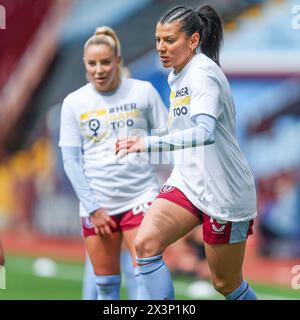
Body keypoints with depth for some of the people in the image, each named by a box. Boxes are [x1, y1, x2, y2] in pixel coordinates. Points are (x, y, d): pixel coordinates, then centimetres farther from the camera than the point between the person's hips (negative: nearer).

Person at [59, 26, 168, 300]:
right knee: (106, 284, 5)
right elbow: (70, 160, 2)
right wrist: (92, 208, -5)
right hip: (97, 205, 1)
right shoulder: (74, 103, 2)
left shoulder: (143, 92, 0)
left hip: (140, 197, -1)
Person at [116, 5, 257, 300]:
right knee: (145, 243, -17)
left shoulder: (203, 73, -20)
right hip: (188, 182, 8)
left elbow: (206, 132, -37)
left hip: (223, 193, -8)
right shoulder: (176, 75, 8)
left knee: (226, 284, 3)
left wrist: (150, 143, -48)